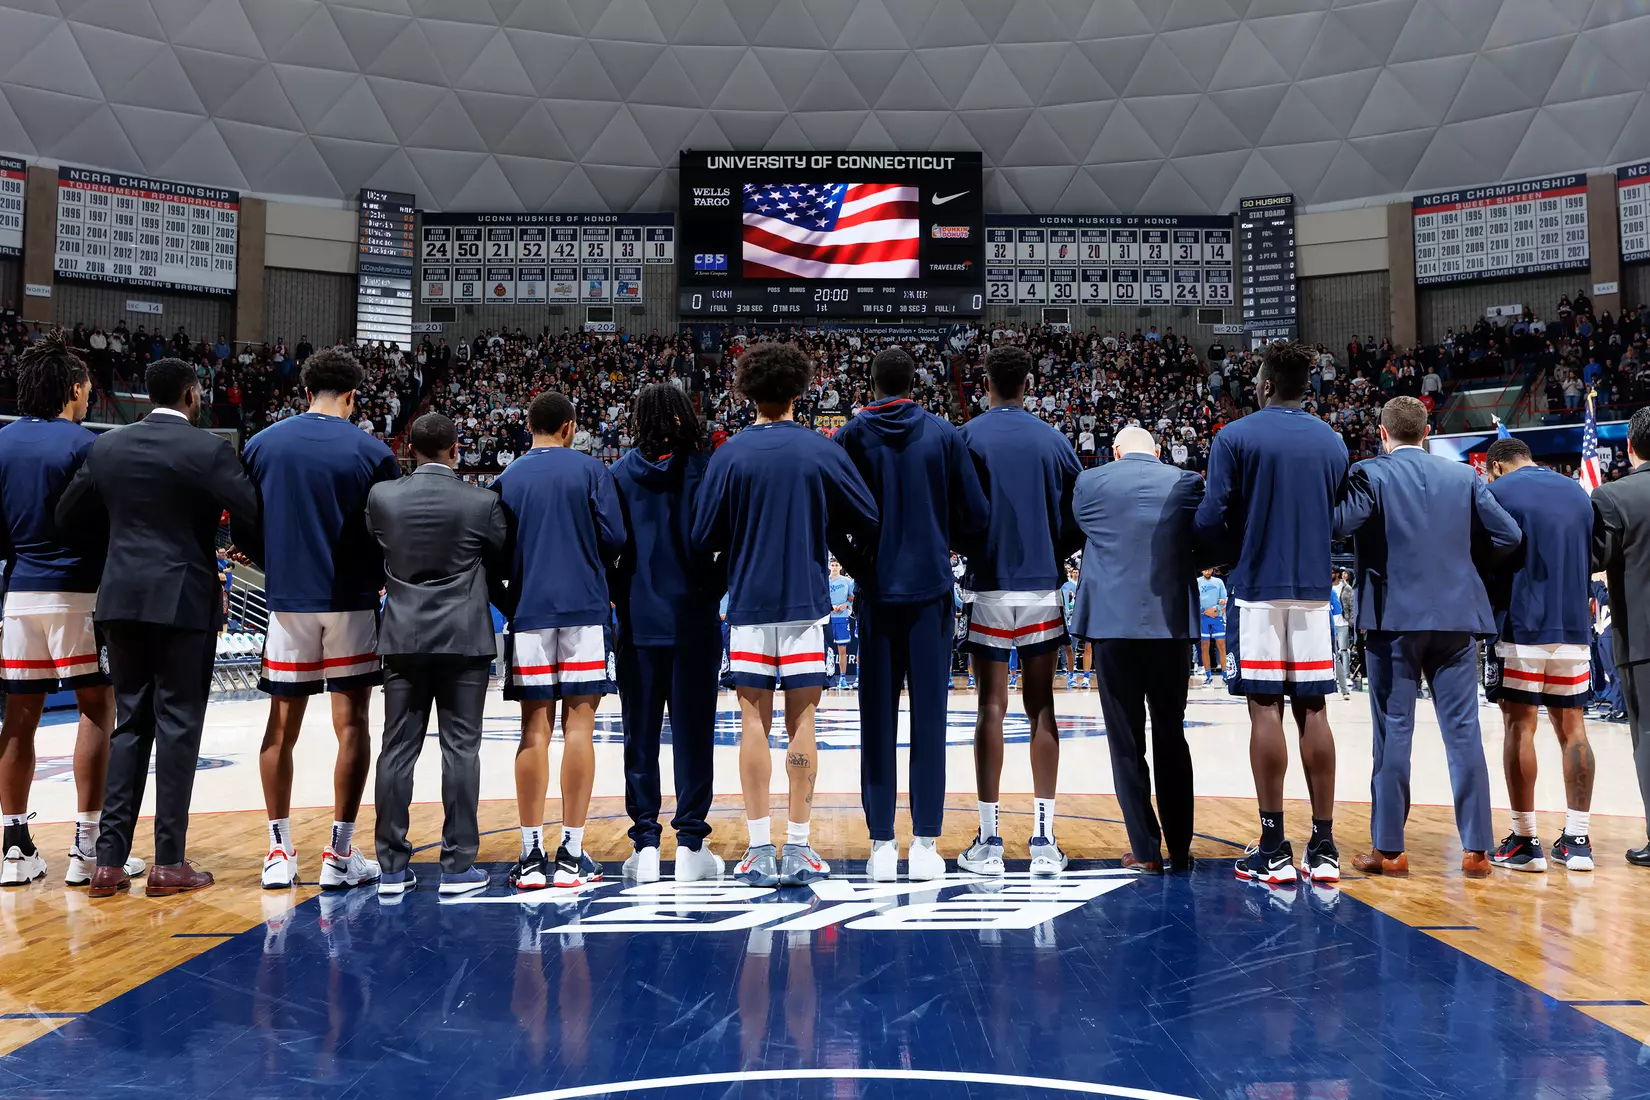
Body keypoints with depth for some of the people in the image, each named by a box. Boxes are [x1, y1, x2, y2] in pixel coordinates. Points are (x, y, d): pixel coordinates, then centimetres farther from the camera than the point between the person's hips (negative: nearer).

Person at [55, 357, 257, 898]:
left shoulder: (106, 446, 7)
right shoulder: (209, 450, -10)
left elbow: (69, 518, 13)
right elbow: (255, 513, -14)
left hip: (123, 599, 5)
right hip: (184, 599, -5)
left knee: (129, 724, 12)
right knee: (177, 727, 1)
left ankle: (109, 860, 13)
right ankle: (169, 863, 5)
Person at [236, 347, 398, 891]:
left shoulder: (261, 444, 3)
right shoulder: (372, 452, -4)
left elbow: (242, 528, 6)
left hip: (288, 600, 3)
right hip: (352, 601, -2)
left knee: (282, 726, 10)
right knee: (351, 724, 4)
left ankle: (280, 853, 15)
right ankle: (340, 855, 6)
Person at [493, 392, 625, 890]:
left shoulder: (506, 480, 8)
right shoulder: (590, 470, 1)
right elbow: (614, 538, -5)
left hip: (529, 611, 2)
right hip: (584, 607, -2)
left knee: (535, 729, 4)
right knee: (578, 724, 1)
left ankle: (531, 854, 5)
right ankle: (571, 853, 3)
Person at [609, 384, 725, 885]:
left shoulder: (622, 473, 1)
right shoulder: (706, 469, -4)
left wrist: (622, 598, 10)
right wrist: (714, 591, 9)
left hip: (639, 623, 1)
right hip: (695, 621, -1)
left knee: (641, 736, 8)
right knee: (692, 733, 5)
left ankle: (645, 846, 11)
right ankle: (691, 845, 9)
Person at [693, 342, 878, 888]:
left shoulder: (730, 454, -2)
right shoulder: (822, 450, -1)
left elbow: (703, 538, -2)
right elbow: (868, 520, 0)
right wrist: (854, 564, 18)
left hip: (748, 602, 0)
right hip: (806, 601, 0)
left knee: (754, 720, 6)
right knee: (801, 721, 6)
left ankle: (759, 849, 8)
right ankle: (798, 848, 9)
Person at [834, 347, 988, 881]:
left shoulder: (852, 436, -1)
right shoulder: (943, 434, 0)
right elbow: (974, 515, -1)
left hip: (876, 593, 0)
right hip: (930, 588, 0)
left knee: (877, 718, 6)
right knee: (929, 717, 5)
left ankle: (882, 845, 9)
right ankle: (925, 844, 8)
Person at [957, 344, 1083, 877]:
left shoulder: (968, 436, -3)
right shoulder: (1054, 439, 5)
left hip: (990, 588, -2)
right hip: (1043, 588, 2)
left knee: (992, 707, 2)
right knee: (1041, 708, 6)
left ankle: (988, 842, 6)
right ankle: (1044, 840, 9)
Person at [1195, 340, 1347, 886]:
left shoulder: (1235, 437, -4)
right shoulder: (1333, 441, 11)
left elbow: (1210, 520, -9)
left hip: (1257, 589, -4)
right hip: (1313, 589, 4)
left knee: (1266, 709, -2)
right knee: (1312, 710, 7)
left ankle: (1273, 850, 2)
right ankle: (1323, 846, 11)